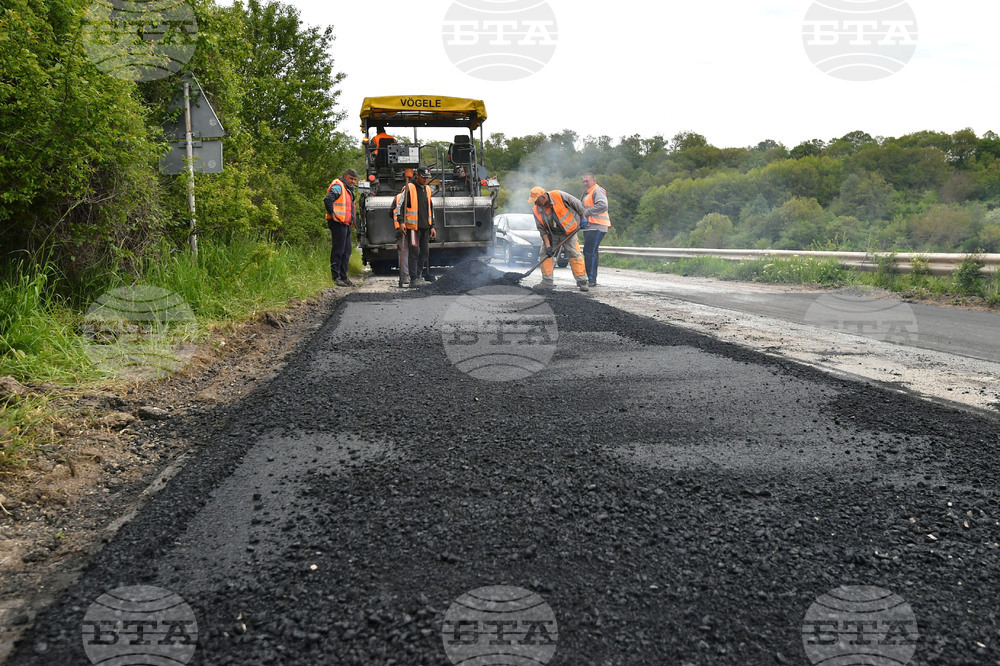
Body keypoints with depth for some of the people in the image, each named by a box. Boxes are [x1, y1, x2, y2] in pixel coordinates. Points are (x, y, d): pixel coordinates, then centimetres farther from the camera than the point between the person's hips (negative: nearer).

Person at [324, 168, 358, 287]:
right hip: (338, 223, -10)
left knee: (346, 251, 11)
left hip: (346, 224, 10)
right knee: (338, 250, -8)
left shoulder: (349, 189, 22)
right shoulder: (338, 186, -10)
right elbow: (328, 200, -25)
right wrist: (332, 214, -21)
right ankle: (336, 277, -5)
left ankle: (344, 277, 17)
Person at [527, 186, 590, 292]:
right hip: (551, 234, 4)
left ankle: (582, 282, -4)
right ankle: (547, 282, 3)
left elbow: (577, 203, -12)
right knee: (544, 254, -4)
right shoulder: (536, 210, -13)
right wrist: (547, 245, -17)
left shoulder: (559, 196, -24)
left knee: (575, 255, -9)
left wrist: (583, 218, -8)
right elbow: (541, 229, -10)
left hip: (568, 232, -4)